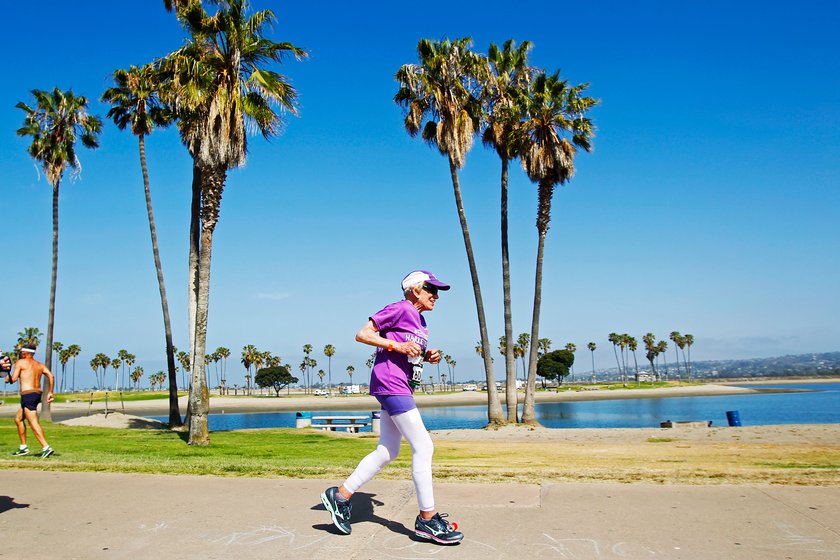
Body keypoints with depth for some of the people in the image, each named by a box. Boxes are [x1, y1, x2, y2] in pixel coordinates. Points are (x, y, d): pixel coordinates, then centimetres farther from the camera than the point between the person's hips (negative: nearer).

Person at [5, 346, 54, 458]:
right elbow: (51, 376, 4)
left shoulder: (20, 362, -1)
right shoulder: (40, 365, 16)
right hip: (37, 393, 8)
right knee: (18, 419, 22)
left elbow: (14, 379, -8)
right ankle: (23, 447, 23)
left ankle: (46, 447, -20)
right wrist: (50, 392, 5)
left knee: (33, 423, -11)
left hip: (27, 395, -8)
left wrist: (7, 379, 15)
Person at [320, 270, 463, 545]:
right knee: (423, 447, -10)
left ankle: (340, 496, 21)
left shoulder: (420, 321, 19)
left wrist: (428, 357, 7)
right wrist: (398, 346, -19)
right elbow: (362, 334, -10)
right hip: (390, 384, -10)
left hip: (402, 387, 10)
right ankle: (427, 519, -2)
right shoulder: (400, 309, -8)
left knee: (387, 451, 12)